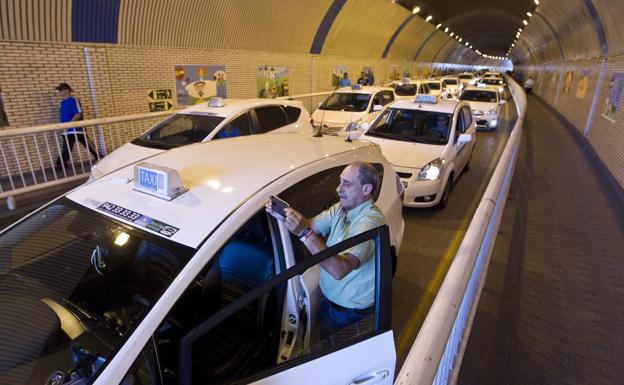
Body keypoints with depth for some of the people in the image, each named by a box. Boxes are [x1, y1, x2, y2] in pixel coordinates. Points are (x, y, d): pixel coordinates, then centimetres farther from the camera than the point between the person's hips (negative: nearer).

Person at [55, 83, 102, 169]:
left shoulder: (74, 101, -10)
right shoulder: (62, 102, 14)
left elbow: (78, 114, -19)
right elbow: (63, 116, 23)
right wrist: (61, 122, 8)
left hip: (77, 128, -7)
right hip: (67, 130, 7)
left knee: (88, 144, 2)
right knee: (66, 148, 6)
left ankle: (99, 157, 14)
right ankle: (61, 164, 7)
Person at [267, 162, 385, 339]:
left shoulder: (370, 222, -32)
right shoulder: (341, 208, -4)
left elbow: (340, 270, -41)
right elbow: (311, 225, -6)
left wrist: (304, 233, -47)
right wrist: (284, 216, -25)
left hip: (350, 310, -7)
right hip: (329, 297, 7)